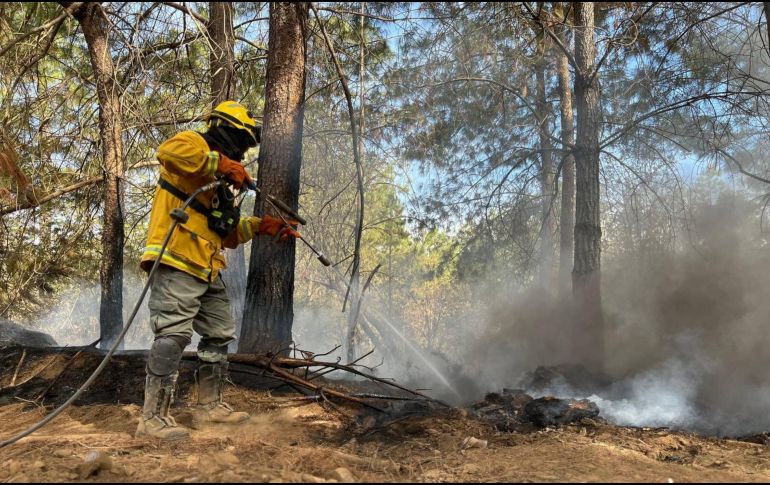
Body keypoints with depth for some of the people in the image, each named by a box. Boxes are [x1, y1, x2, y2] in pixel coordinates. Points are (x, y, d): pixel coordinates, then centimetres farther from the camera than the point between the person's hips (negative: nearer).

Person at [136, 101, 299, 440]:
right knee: (174, 334, -14)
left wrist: (262, 226, 19)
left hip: (206, 270, 10)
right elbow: (169, 150, -27)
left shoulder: (218, 181, 26)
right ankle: (153, 417, -9)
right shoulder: (195, 144, -1)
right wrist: (222, 163, -24)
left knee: (220, 334, 15)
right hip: (176, 262, -10)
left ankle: (209, 406, 26)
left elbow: (227, 232, 28)